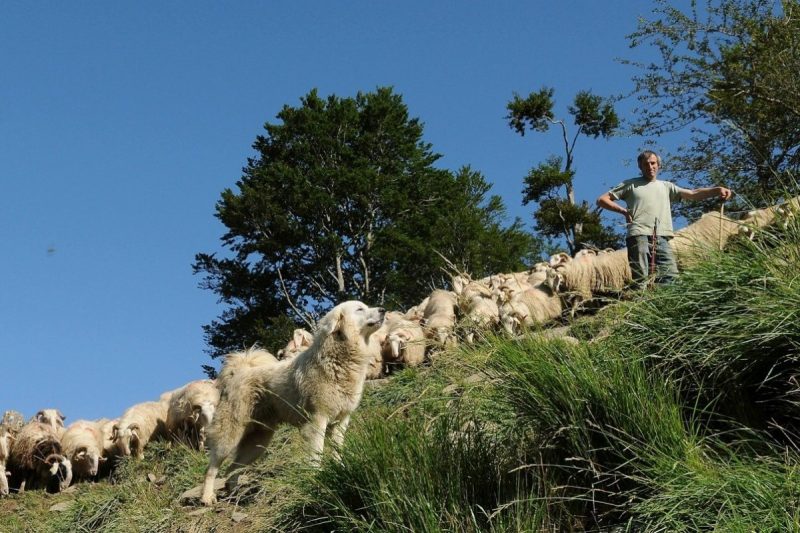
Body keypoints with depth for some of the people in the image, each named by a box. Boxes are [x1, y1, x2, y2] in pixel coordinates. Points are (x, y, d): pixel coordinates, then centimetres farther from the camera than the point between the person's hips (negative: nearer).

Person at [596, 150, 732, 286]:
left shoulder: (666, 186, 26)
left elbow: (693, 194, 14)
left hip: (662, 238, 3)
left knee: (671, 278, -10)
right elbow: (601, 200, 14)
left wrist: (717, 190, -3)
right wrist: (624, 211, 2)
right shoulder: (630, 184, 17)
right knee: (640, 281, -13)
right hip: (639, 235, -3)